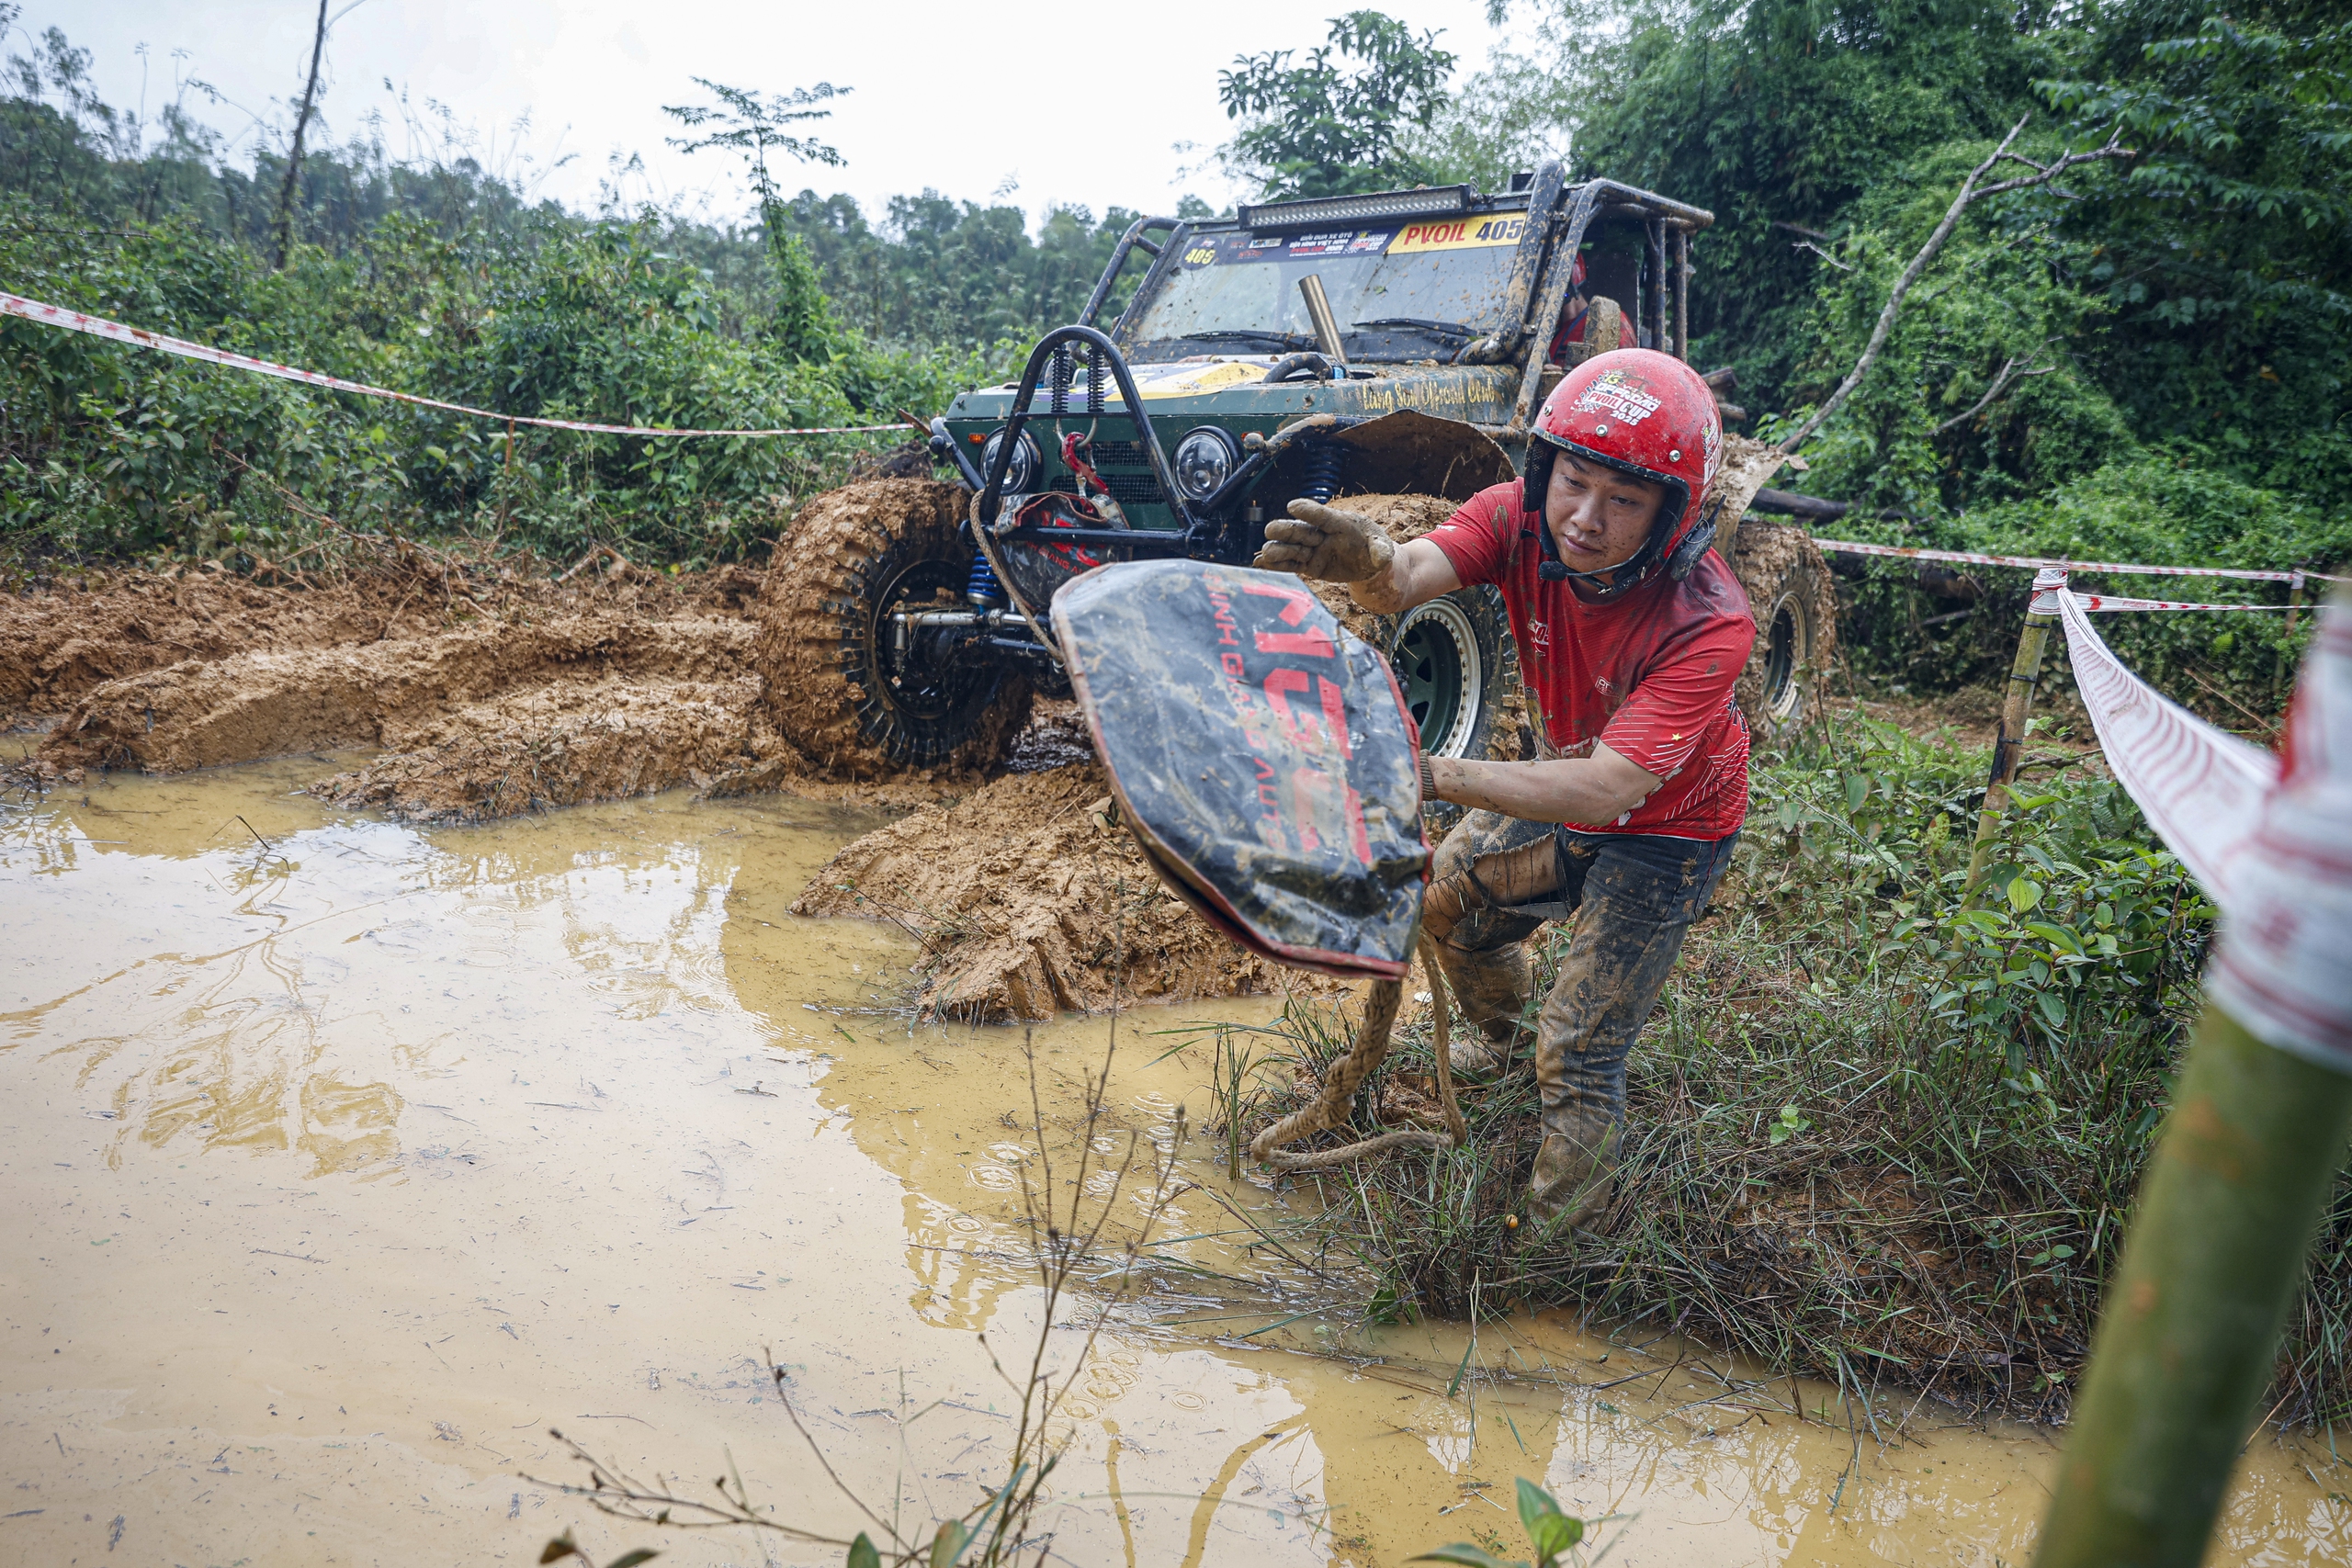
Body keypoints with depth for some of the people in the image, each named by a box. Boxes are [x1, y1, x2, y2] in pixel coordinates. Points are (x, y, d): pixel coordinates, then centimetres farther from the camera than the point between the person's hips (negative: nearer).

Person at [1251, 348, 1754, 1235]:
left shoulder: (1706, 622, -38)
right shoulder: (1523, 519, -23)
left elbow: (1607, 789, -45)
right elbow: (1411, 576, -40)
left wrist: (1439, 777, -58)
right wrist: (1372, 560, -66)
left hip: (1664, 829, -6)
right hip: (1563, 779, 6)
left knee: (1577, 1058, -5)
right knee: (1448, 898, 21)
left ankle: (1558, 1240, 17)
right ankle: (1494, 1031, 51)